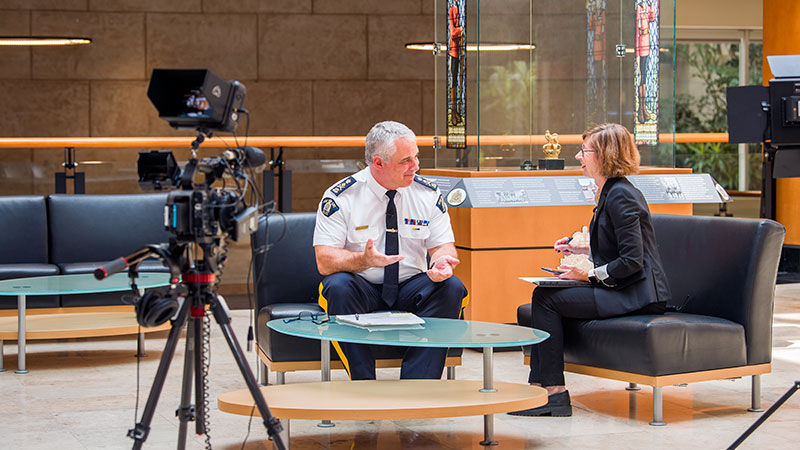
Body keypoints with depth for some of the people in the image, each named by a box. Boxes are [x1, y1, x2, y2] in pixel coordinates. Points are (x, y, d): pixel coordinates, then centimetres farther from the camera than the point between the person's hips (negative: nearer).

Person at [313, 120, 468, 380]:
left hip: (411, 288, 3)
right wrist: (364, 260, -36)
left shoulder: (428, 194, -1)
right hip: (361, 288, -2)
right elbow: (325, 261, -15)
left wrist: (441, 261, -24)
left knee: (452, 288, -26)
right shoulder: (340, 197, -11)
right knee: (338, 287, -34)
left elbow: (443, 245, 2)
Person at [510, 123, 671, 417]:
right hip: (620, 291, 10)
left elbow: (632, 260, -22)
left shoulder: (621, 196, -17)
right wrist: (581, 249, 15)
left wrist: (590, 274, -16)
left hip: (635, 295, -10)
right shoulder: (611, 192, 15)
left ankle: (555, 392, -8)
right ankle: (540, 386, 0)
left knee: (546, 299, -14)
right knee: (544, 296, 3)